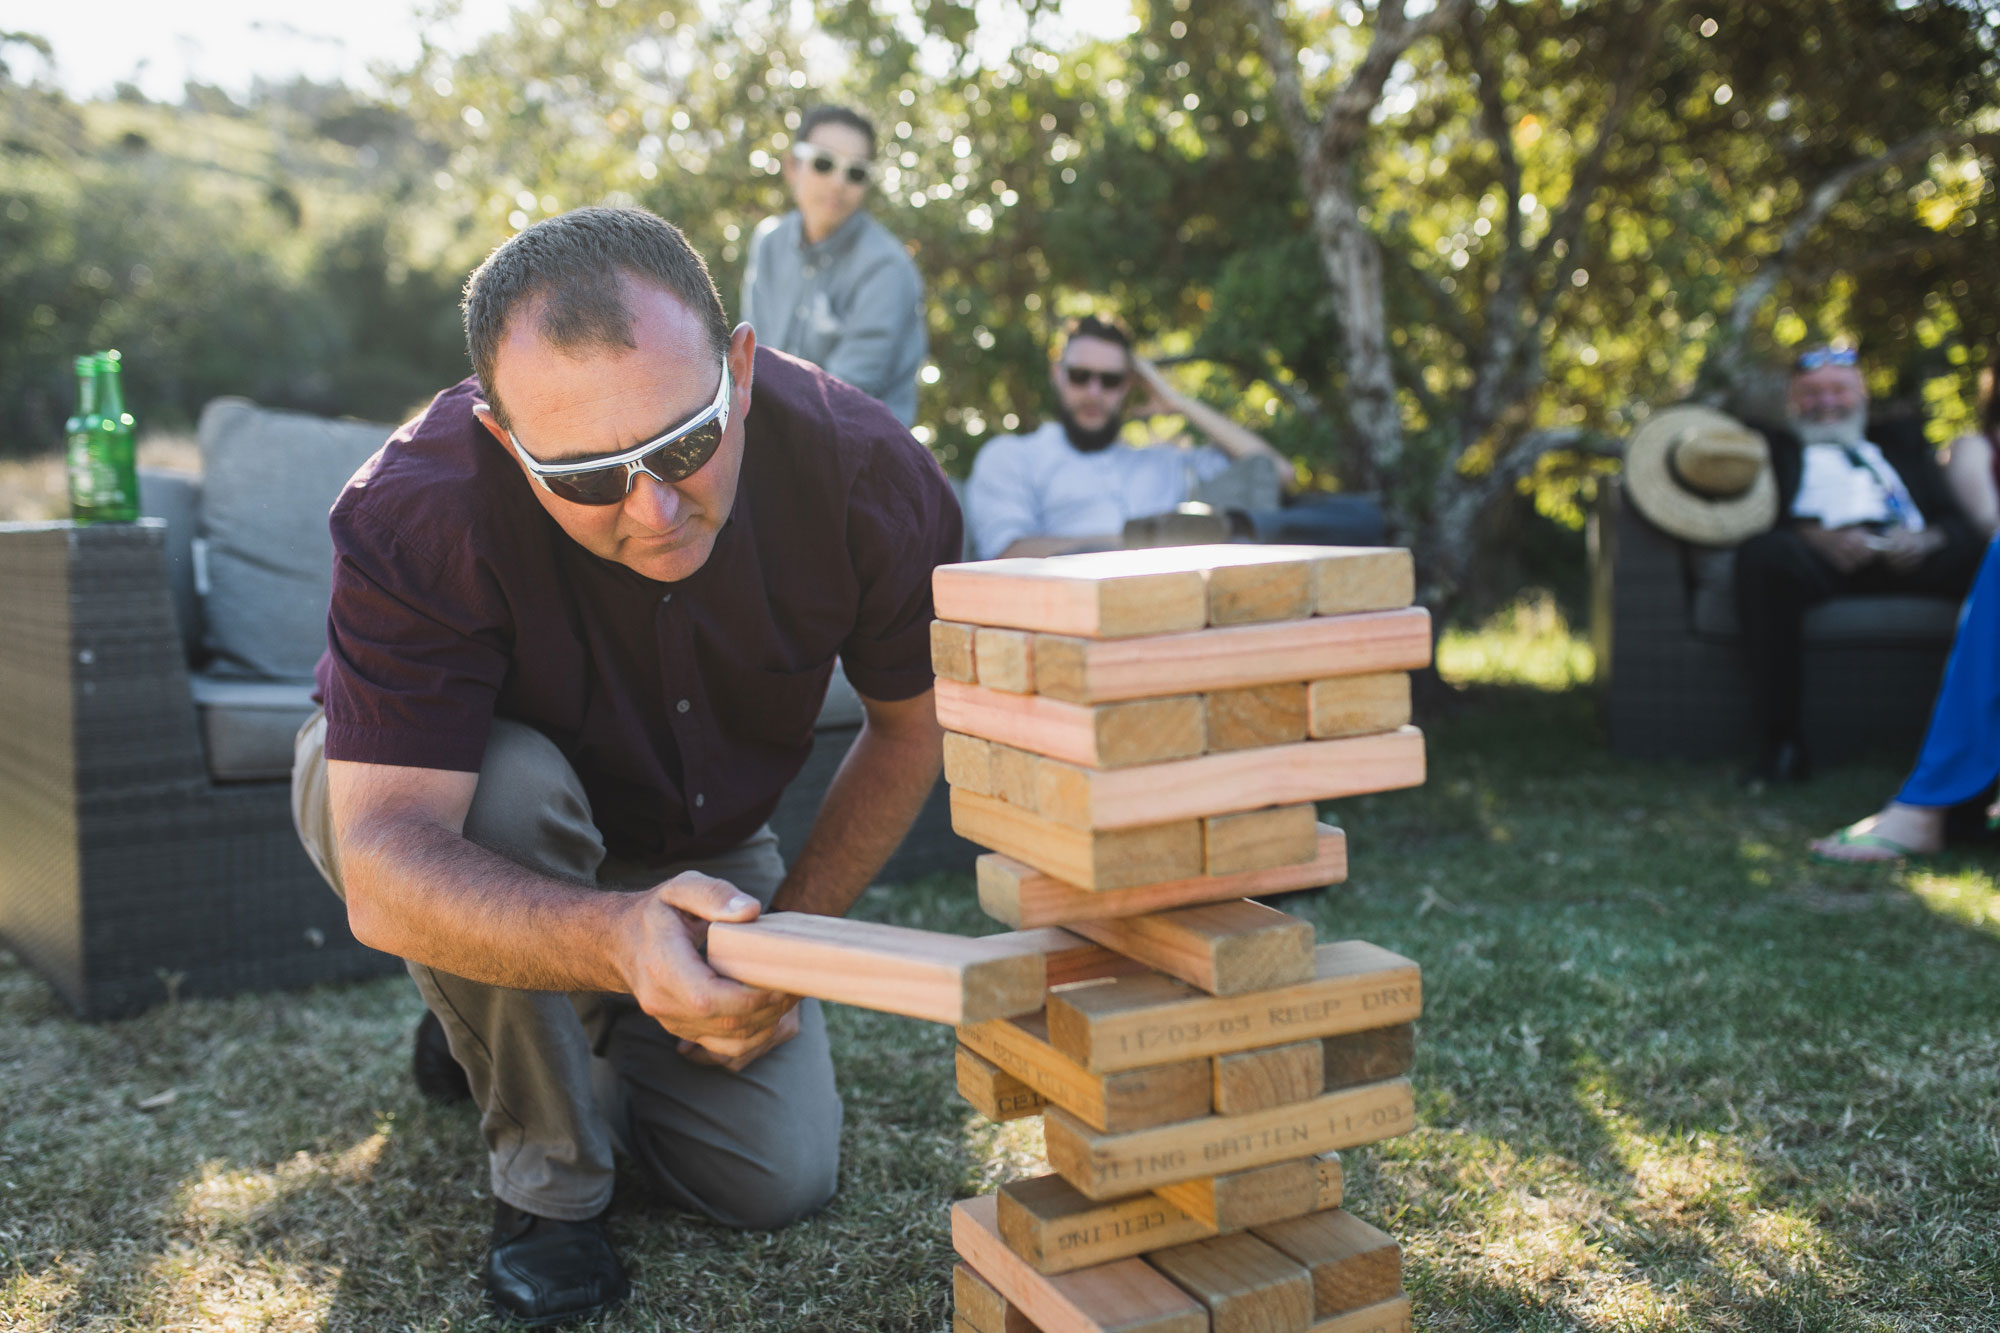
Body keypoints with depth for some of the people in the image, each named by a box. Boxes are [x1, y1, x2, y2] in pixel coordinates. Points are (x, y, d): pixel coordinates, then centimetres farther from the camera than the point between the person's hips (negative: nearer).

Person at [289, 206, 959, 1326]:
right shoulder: (417, 513, -36)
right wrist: (620, 943, -61)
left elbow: (911, 721, -9)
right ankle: (545, 1176, -12)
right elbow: (385, 869, -43)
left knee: (778, 1180, -4)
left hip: (700, 842, 3)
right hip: (446, 819, -3)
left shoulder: (869, 476, -27)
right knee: (511, 790, -39)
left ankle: (518, 1019, 24)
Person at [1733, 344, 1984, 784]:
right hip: (1822, 554, -2)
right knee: (1763, 554, -37)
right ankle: (1779, 743, -37)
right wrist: (1816, 536, -13)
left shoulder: (1902, 441, 36)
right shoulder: (1772, 445, 28)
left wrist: (1927, 538, -6)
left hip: (1909, 552, 2)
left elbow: (1952, 514, 20)